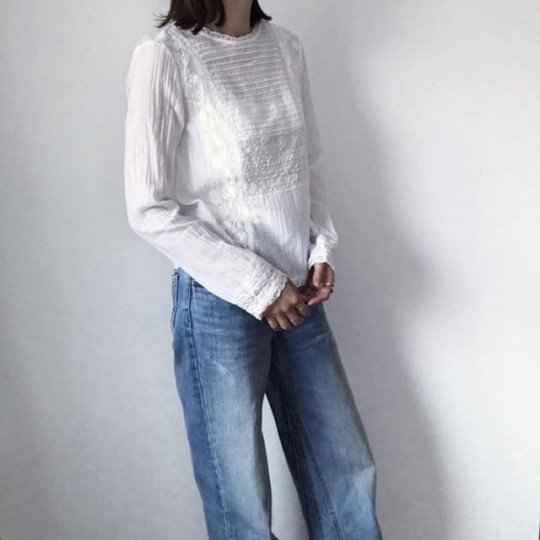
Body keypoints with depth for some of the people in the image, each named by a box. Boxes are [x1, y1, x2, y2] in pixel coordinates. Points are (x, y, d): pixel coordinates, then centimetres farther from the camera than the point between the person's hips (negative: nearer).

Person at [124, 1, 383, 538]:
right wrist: (257, 286, -14)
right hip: (218, 303, -5)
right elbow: (149, 210, -14)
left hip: (297, 295, 6)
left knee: (346, 469, 15)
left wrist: (321, 249, -1)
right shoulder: (164, 56, -13)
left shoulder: (285, 45, 5)